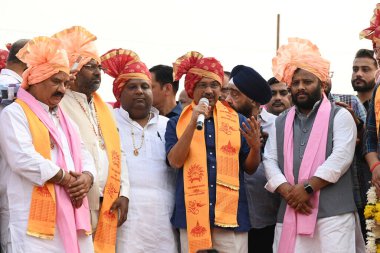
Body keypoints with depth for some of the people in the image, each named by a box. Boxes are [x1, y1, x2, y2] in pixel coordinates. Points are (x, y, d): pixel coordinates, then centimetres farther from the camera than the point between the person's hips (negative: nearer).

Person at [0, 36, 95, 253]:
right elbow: (24, 159, -15)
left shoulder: (65, 119, 25)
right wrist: (65, 179, -10)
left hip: (71, 216, 7)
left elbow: (83, 156, 19)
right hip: (34, 219, -7)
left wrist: (86, 178, -4)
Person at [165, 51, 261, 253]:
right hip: (192, 213, -1)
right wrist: (193, 123, -16)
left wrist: (255, 147, -11)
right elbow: (175, 161, -8)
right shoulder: (177, 123, 6)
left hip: (231, 212, 1)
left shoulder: (237, 121, 9)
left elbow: (249, 168, 10)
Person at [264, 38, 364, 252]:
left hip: (332, 214, -4)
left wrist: (307, 187, -15)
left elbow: (341, 156, -8)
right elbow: (270, 161, 11)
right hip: (290, 216, 4)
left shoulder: (339, 116, 5)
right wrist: (288, 191, -8)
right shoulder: (281, 122, 20)